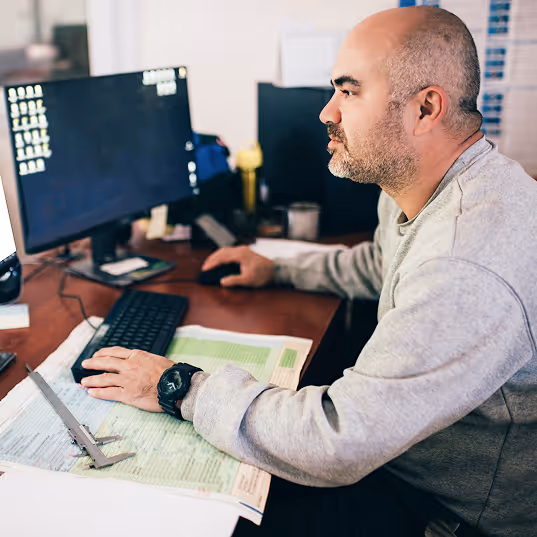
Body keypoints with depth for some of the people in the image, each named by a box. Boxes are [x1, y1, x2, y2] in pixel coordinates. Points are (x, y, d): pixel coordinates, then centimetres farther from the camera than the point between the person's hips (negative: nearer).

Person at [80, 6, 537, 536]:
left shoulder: (471, 272, -38)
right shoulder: (412, 187, 0)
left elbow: (335, 447, -37)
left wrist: (181, 388, -26)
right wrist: (279, 270, 20)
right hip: (396, 455, 9)